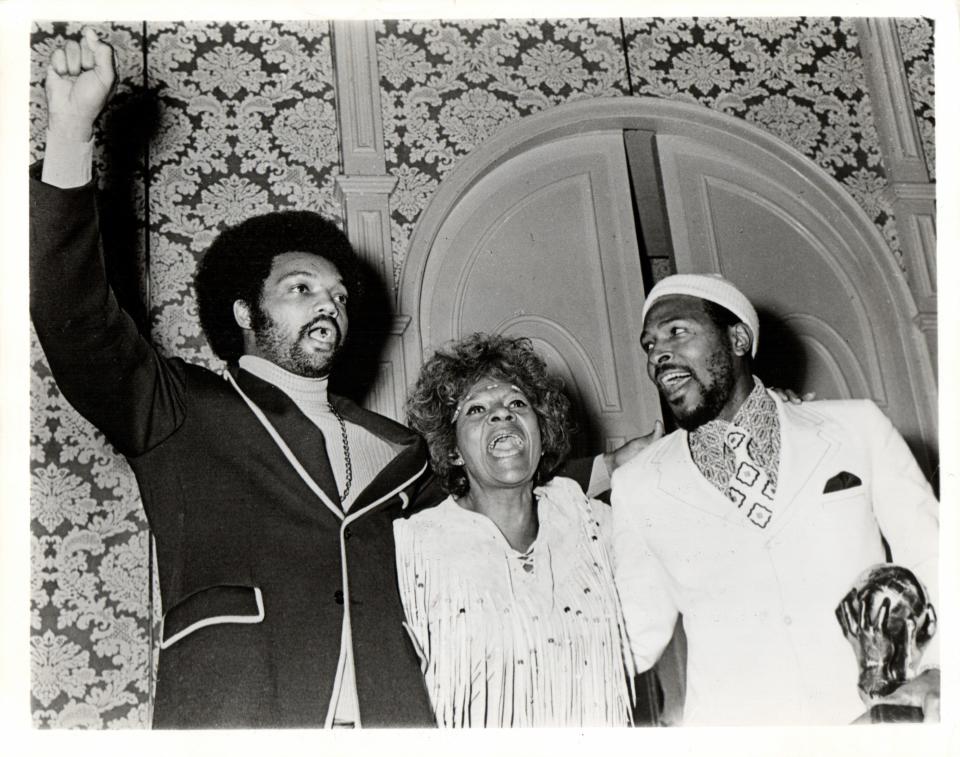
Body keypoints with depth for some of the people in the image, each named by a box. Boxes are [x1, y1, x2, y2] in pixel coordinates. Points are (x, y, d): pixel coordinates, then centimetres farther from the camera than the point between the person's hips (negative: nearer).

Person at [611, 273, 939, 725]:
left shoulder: (858, 428, 4)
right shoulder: (638, 487, 5)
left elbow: (931, 566, 7)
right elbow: (637, 637, 11)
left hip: (872, 718, 0)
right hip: (730, 726, 0)